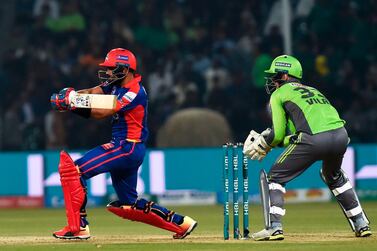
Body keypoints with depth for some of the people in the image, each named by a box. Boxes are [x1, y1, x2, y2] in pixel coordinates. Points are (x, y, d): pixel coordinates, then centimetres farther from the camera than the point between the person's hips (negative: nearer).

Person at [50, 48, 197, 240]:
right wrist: (72, 95, -18)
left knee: (74, 169, -17)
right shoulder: (116, 84, 11)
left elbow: (101, 113, -23)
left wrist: (73, 104, -25)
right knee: (128, 205, 16)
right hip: (123, 147, 10)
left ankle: (78, 227, -18)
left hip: (128, 148, -10)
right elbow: (93, 93, 1)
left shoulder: (135, 92, -17)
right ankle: (180, 222, 19)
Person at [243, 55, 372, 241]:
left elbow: (278, 134, 7)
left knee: (274, 178, 8)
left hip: (314, 139, -6)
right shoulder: (313, 91, 34)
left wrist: (261, 146, 25)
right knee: (333, 175, 35)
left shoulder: (279, 94, 15)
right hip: (341, 135, 7)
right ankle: (361, 224, 31)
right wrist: (270, 139, 34)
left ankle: (274, 227, -8)